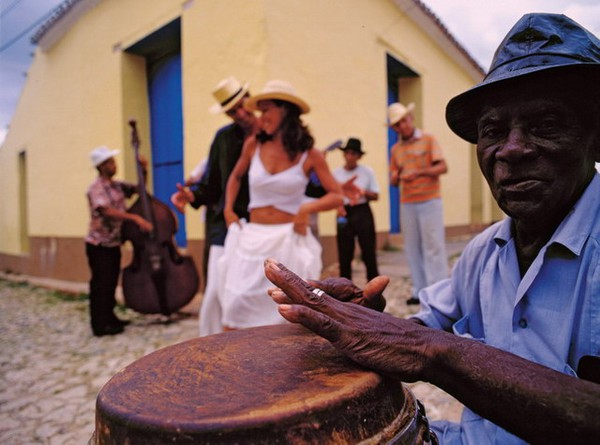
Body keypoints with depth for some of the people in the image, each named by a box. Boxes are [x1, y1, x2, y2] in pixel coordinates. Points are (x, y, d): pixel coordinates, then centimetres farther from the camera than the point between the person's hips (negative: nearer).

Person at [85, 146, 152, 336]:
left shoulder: (117, 185, 8)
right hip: (99, 245, -7)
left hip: (114, 244, 8)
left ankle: (110, 318, 29)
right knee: (100, 285, -1)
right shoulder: (96, 188, -15)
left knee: (111, 283, 16)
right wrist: (135, 217, -37)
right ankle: (100, 326, 8)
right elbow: (107, 211, -30)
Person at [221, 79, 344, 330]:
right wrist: (228, 210, 10)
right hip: (252, 239, 2)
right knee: (235, 306, -1)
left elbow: (337, 196, -2)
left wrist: (307, 208, -18)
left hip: (289, 241, -2)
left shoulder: (309, 155, -4)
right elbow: (236, 177, 22)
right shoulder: (253, 145, 3)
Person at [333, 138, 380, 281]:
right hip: (344, 214, 1)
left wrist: (364, 192, -15)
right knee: (344, 255, 4)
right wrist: (337, 206, -14)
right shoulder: (336, 173, 3)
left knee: (369, 253, -1)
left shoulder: (367, 171, 2)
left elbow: (376, 195, 4)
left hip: (363, 213, -1)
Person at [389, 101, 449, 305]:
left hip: (429, 201, -4)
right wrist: (395, 177, -10)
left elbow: (442, 167, -6)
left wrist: (419, 173, -20)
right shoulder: (395, 149, 14)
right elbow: (393, 181, 14)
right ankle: (420, 291, 11)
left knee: (433, 246, -4)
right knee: (413, 249, 3)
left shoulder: (428, 140, 3)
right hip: (407, 204, 4)